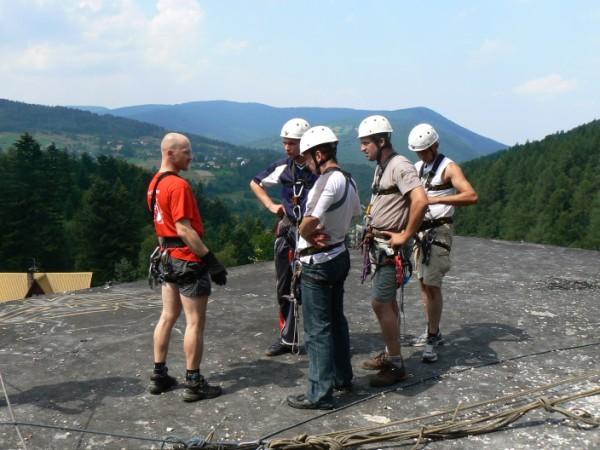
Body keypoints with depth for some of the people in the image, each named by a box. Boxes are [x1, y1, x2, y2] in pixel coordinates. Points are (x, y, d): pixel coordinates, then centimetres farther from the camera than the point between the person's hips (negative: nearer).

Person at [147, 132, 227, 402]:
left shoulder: (155, 183, 10)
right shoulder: (178, 185, -19)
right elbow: (184, 230, -23)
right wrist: (211, 260, -21)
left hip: (168, 258, 9)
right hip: (188, 260, -9)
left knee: (167, 317, 16)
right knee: (195, 322, 0)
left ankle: (159, 375, 24)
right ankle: (194, 383, 7)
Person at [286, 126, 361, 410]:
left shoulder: (327, 181, -22)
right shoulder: (349, 180, 6)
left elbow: (309, 222, -29)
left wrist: (306, 234, -5)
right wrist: (324, 231, 4)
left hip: (319, 262, -9)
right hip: (339, 255, 9)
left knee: (318, 329, -1)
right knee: (336, 320, 19)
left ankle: (320, 393, 8)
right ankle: (342, 378, 33)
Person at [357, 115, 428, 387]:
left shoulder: (400, 166, -17)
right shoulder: (381, 167, 12)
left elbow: (420, 201, -30)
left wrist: (406, 235, -23)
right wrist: (371, 234, 13)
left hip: (391, 247, -10)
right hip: (378, 244, 10)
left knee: (379, 303, -8)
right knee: (388, 301, 16)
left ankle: (396, 366, 2)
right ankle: (390, 354, 29)